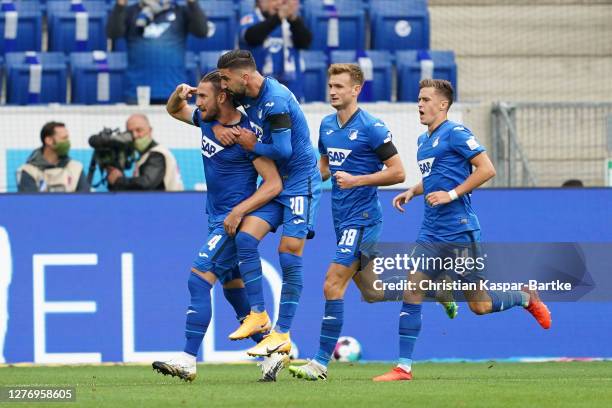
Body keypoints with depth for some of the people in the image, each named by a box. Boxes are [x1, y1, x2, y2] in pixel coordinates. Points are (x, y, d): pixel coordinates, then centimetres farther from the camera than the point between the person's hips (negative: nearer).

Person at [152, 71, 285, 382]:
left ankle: (188, 361, -19)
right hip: (217, 218, 9)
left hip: (234, 220, -9)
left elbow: (274, 183, -18)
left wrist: (238, 212, -25)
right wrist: (179, 94, 2)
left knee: (199, 279, -16)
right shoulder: (207, 120, 6)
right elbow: (174, 111, 26)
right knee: (233, 289, 13)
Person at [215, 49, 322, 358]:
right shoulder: (246, 95, 5)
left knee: (289, 257, -9)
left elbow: (283, 150, -25)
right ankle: (258, 315, -4)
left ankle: (282, 334, -6)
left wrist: (252, 145, -8)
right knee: (245, 238, -9)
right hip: (274, 183, 8)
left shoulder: (276, 101, -22)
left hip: (300, 184, -8)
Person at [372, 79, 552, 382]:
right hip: (430, 232, 8)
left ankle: (526, 297, 28)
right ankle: (404, 367, -5)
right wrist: (412, 192, 11)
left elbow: (487, 169, -15)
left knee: (480, 306, 0)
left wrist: (452, 194, -19)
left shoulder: (455, 133, -10)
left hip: (458, 231, -8)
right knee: (411, 293, -5)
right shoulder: (423, 141, 16)